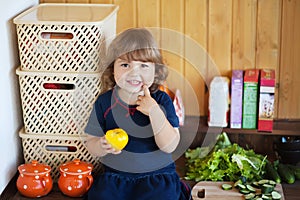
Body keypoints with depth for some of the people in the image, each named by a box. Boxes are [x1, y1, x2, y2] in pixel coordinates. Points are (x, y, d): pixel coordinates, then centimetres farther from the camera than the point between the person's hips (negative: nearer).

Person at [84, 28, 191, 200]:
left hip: (158, 177, -1)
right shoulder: (105, 102, 1)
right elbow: (91, 142, 6)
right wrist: (102, 146, -17)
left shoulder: (161, 100, -3)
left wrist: (154, 112, -20)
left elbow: (170, 146, -10)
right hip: (115, 176, 2)